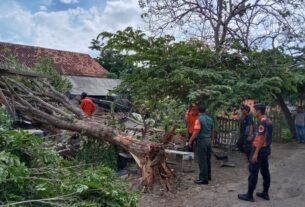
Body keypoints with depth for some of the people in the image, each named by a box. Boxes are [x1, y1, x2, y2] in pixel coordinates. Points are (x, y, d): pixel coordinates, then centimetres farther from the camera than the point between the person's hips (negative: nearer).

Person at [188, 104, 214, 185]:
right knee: (207, 159, 18)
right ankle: (208, 175, 30)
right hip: (208, 140, 8)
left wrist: (190, 141, -11)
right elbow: (212, 131, 15)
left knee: (202, 160, -2)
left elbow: (196, 132, -19)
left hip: (201, 141, -8)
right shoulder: (210, 119, 9)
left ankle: (203, 179, 2)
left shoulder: (199, 119, -14)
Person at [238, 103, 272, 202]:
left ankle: (249, 195, 4)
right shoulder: (267, 121, 10)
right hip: (266, 149, 10)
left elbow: (261, 139, -23)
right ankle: (265, 193, 24)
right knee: (265, 171, 14)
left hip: (260, 150, -10)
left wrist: (256, 153, -21)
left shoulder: (262, 122, -20)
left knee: (253, 172, -3)